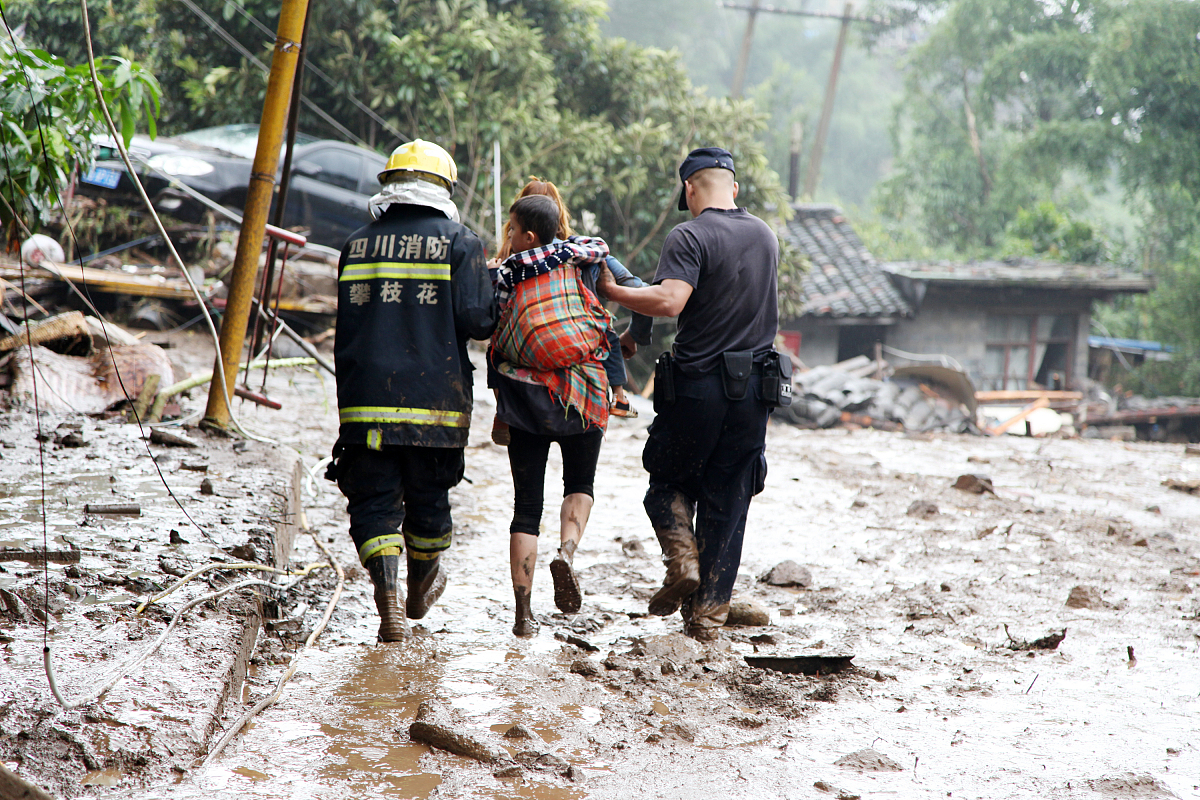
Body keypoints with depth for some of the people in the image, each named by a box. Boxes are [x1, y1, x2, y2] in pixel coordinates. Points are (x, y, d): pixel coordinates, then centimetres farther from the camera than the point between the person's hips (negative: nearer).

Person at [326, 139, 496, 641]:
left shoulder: (358, 244, 9)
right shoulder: (459, 243, -2)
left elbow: (347, 320, 15)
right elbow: (476, 319, -10)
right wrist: (497, 311, 10)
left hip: (365, 395, 1)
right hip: (435, 396, -1)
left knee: (374, 500, 4)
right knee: (428, 496, 16)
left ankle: (387, 592, -14)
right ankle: (422, 588, 34)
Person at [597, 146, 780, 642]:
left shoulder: (691, 237, -11)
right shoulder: (765, 236, 10)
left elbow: (670, 301, -26)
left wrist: (611, 290, -14)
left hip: (698, 384, -5)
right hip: (755, 387, 5)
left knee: (668, 481, 18)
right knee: (727, 502, 9)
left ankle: (684, 562, -3)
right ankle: (708, 617, 9)